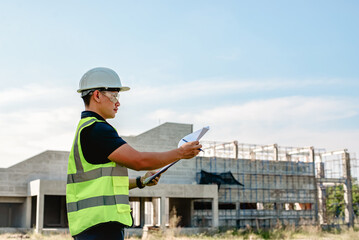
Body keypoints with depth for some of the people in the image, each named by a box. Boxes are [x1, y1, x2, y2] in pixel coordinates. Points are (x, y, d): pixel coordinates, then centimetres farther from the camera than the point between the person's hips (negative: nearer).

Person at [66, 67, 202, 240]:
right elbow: (138, 160, -17)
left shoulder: (86, 129, 21)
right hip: (100, 224, -10)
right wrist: (180, 153, -8)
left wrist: (140, 182, 16)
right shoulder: (95, 129, -12)